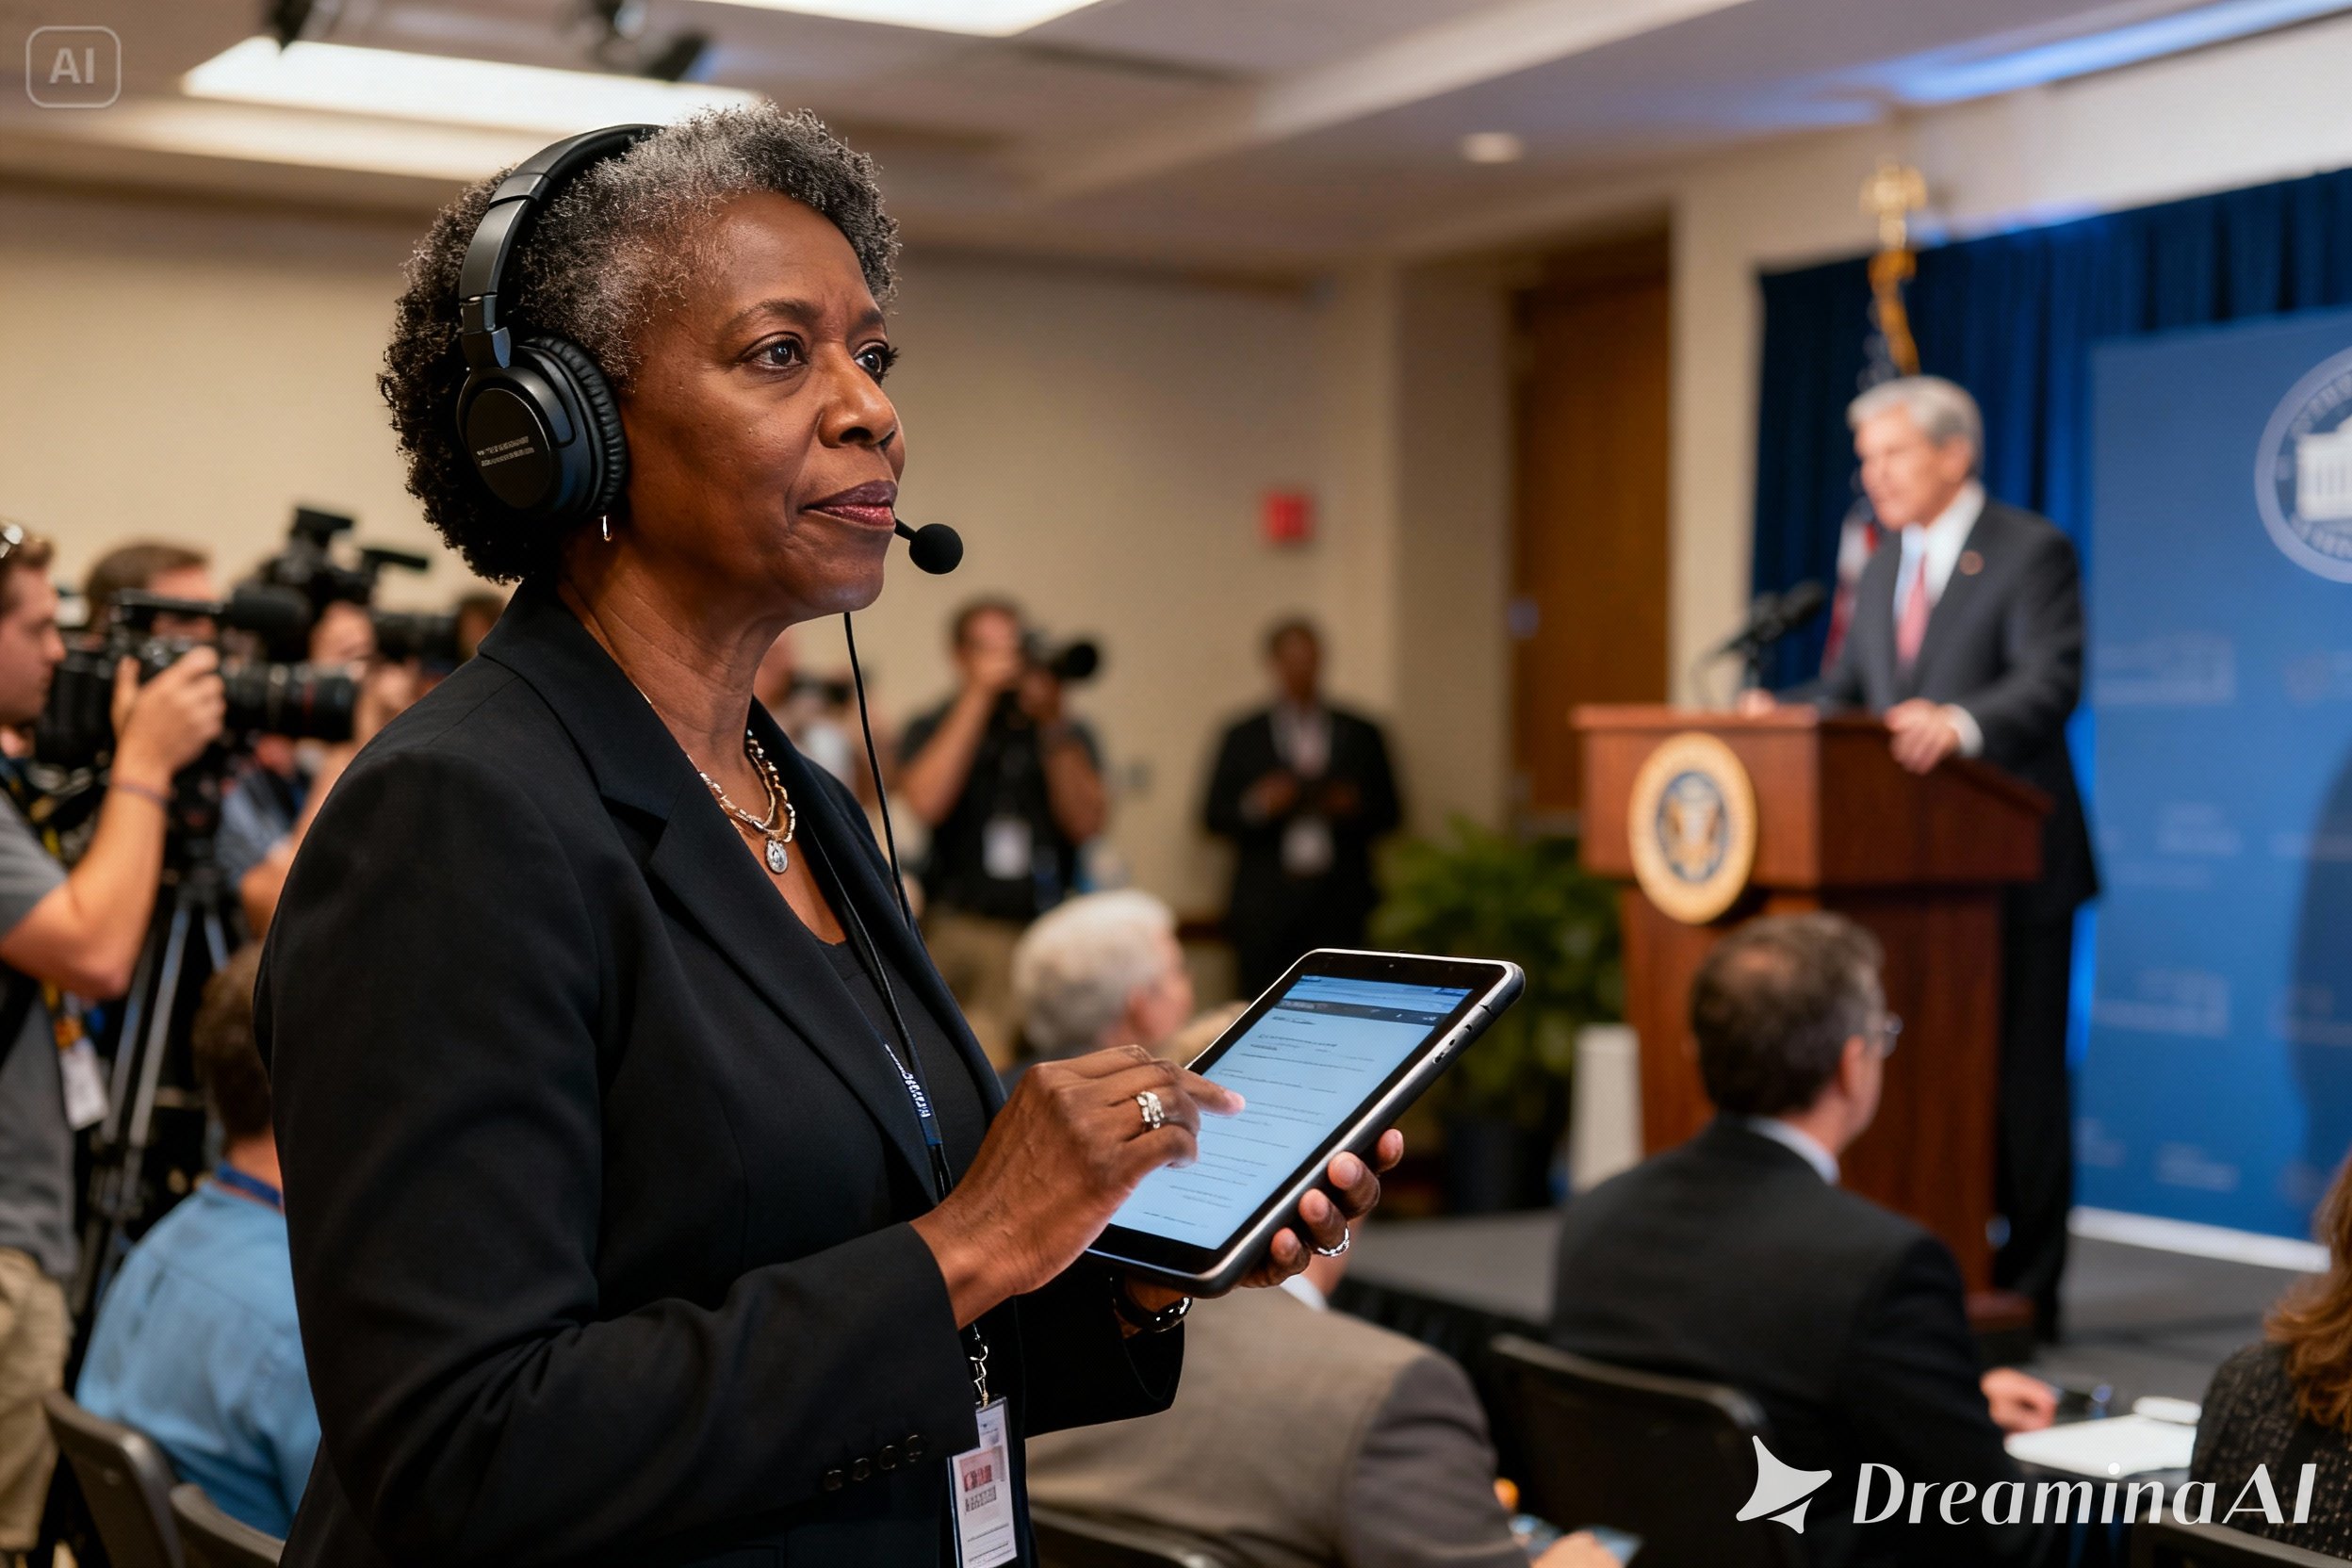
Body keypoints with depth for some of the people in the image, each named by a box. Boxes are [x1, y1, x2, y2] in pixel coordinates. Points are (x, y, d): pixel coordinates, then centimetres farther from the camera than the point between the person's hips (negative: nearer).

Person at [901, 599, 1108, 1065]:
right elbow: (927, 803, -10)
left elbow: (1086, 824, 0)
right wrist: (978, 697, -7)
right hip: (959, 930, -1)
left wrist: (1052, 724, -6)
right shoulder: (933, 729, 11)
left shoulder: (1067, 733, 14)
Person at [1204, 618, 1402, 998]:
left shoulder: (1361, 735, 12)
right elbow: (1215, 817, 6)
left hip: (1340, 904, 1)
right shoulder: (1243, 737, 9)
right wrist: (1256, 806, -13)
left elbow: (1389, 812, 13)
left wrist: (1355, 807, -8)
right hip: (1265, 906, -1)